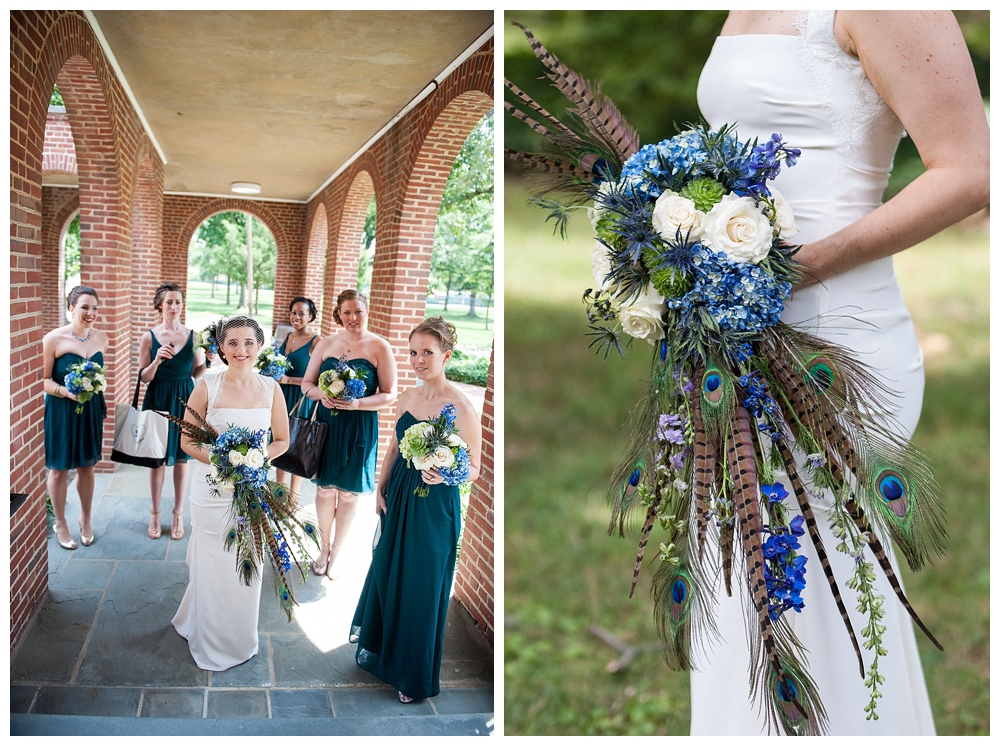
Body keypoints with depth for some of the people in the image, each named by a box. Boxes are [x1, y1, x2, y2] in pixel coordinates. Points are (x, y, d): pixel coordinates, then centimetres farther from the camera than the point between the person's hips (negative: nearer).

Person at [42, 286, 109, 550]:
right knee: (59, 468, 8)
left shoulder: (101, 338, 0)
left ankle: (85, 520, 33)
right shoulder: (53, 339, -16)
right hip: (61, 411, -4)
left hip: (91, 410, 4)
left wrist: (102, 409, 16)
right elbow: (43, 379, -12)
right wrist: (65, 391, -29)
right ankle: (60, 524, 25)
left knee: (87, 466, 15)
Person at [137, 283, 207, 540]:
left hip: (185, 400, 1)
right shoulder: (149, 337, -4)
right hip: (158, 400, -1)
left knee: (181, 457, 7)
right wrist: (157, 360, -20)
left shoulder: (192, 336, -1)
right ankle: (155, 513, 23)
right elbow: (143, 377, -3)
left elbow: (196, 374, 6)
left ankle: (178, 513, 21)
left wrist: (205, 360, -13)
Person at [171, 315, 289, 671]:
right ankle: (210, 643, 29)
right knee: (212, 567, 8)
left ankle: (241, 639, 35)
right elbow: (187, 441, -4)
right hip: (212, 490, -2)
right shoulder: (207, 387, -9)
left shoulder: (270, 388, -2)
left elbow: (282, 441, 6)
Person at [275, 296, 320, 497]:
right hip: (282, 396, 7)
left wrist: (288, 380, -22)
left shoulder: (316, 341, -14)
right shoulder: (288, 337, 9)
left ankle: (293, 494, 16)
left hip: (301, 399, -7)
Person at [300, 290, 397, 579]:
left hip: (359, 428, -3)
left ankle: (335, 554, 23)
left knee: (348, 493, 7)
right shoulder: (326, 343, 4)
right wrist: (321, 394, -14)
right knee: (325, 488, 10)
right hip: (326, 423, 3)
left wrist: (357, 404, -23)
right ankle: (324, 548, 29)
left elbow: (389, 394, -8)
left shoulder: (379, 346, -7)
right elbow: (307, 383, 8)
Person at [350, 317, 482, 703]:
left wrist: (445, 475, -32)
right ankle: (376, 645, 47)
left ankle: (415, 675, 26)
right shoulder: (407, 396, 2)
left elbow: (473, 469, -14)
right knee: (385, 570, 21)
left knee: (421, 588, 7)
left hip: (434, 507, -6)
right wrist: (380, 490, 9)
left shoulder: (461, 407, -18)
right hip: (398, 499, 6)